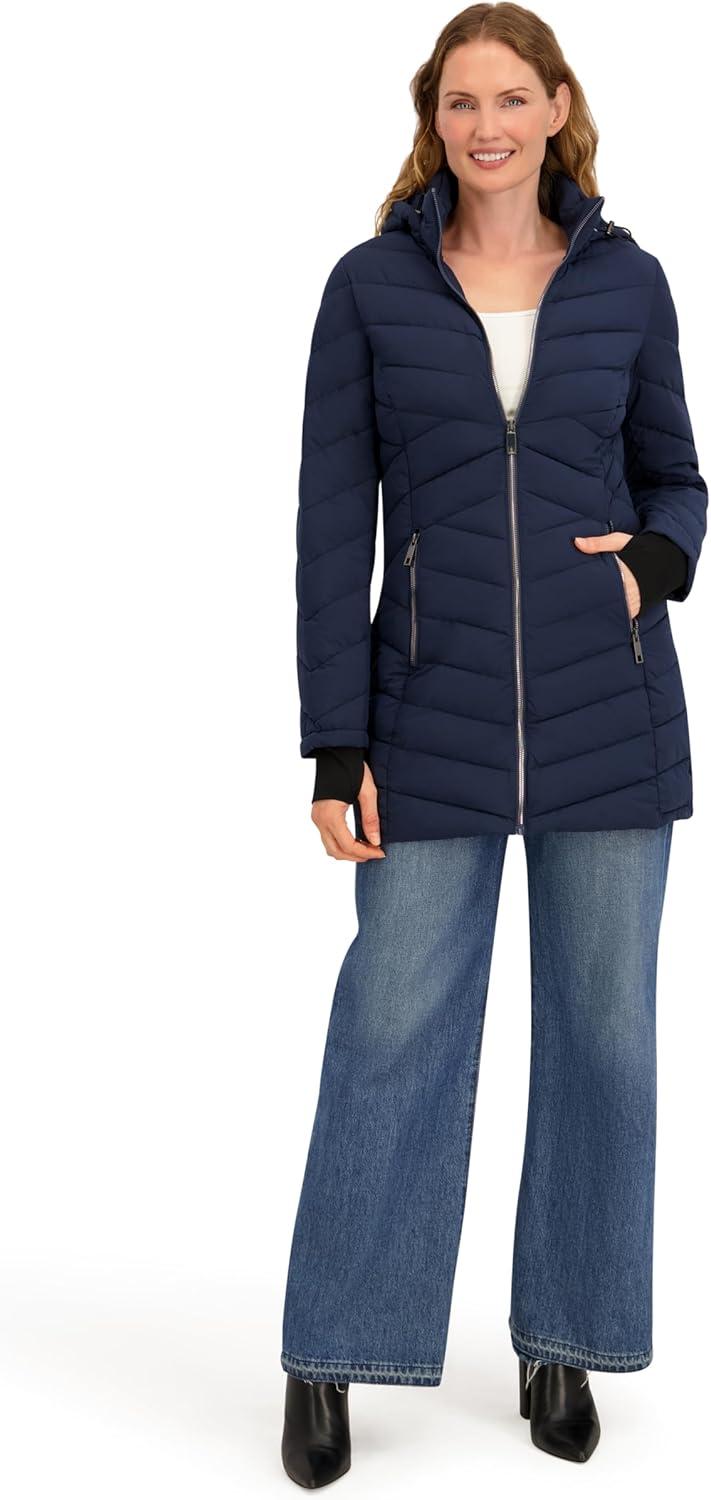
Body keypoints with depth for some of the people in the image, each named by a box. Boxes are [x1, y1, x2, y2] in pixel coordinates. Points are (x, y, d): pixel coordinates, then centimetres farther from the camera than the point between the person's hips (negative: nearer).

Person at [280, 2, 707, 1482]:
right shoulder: (371, 285, 1)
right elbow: (333, 522, -1)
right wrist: (336, 746, -5)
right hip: (434, 717, -2)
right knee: (392, 1027, 2)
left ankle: (560, 1340, 26)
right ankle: (329, 1357, 17)